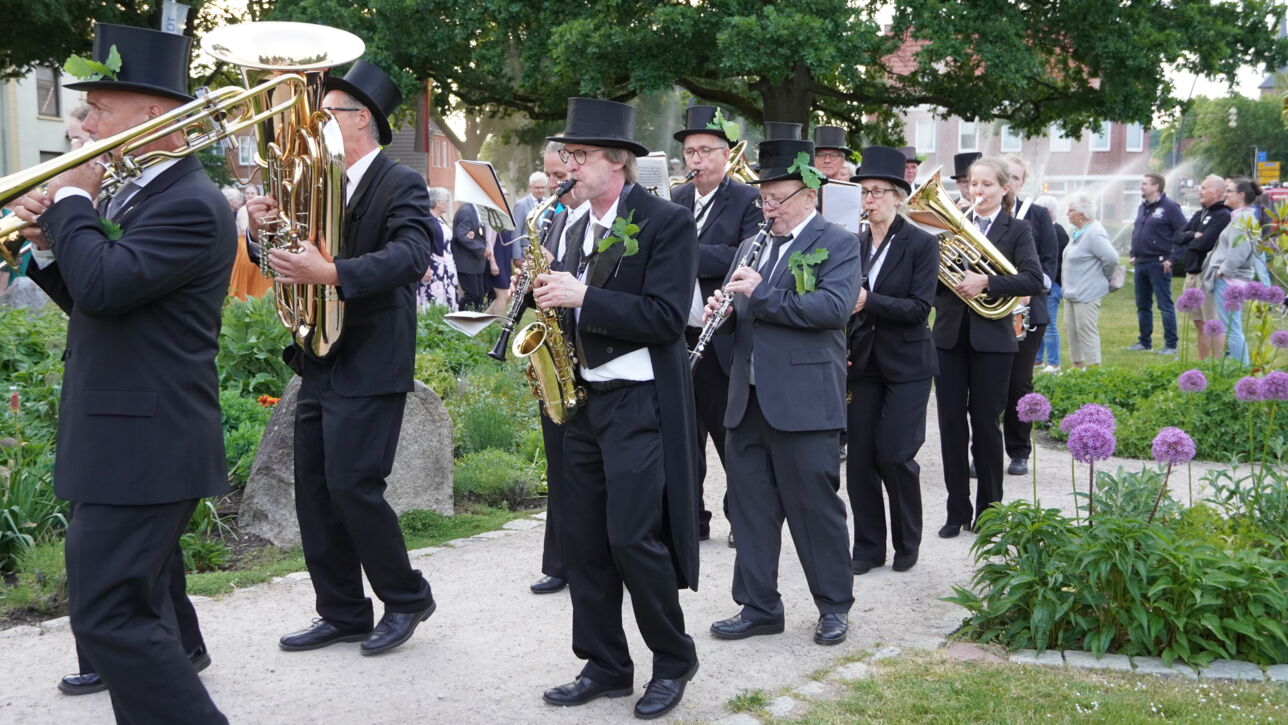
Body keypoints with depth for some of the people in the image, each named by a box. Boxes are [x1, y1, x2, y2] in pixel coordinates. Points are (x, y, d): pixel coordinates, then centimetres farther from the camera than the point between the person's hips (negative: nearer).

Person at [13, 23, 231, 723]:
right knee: (134, 611, 16)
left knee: (107, 615, -10)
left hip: (142, 448, -10)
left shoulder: (191, 206, -17)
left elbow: (104, 286, -29)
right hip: (124, 438, 10)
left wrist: (72, 201, -13)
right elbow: (88, 301, 20)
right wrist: (48, 242, 2)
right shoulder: (133, 194, 14)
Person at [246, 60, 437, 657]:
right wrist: (268, 230, -7)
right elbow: (299, 259, 15)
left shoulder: (401, 185, -9)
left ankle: (406, 598, 10)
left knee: (352, 486, -9)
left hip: (369, 366, -8)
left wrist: (331, 273, -39)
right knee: (314, 489, 8)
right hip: (318, 362, 8)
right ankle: (341, 613, 18)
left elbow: (410, 256, -26)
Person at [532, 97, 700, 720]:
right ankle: (604, 666, 18)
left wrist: (582, 297, -22)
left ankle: (673, 660, 10)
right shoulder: (580, 229, 14)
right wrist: (552, 299, 2)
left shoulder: (666, 223, -10)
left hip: (640, 404, -8)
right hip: (584, 399, 8)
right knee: (584, 540, 8)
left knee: (632, 538, -9)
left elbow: (666, 318, -19)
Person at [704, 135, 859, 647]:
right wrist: (723, 310, 0)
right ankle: (759, 606, 19)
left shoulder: (838, 244, -4)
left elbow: (836, 306, -19)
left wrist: (761, 295, -20)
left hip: (804, 402, -6)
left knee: (814, 505, 1)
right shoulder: (754, 246, 17)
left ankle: (834, 605, 16)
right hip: (748, 400, 7)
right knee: (750, 507, 9)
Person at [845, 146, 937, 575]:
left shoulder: (921, 245, -7)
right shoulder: (853, 244, 6)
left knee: (895, 455, -6)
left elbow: (919, 307, -16)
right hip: (863, 362, 4)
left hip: (906, 365, -4)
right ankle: (868, 546, 14)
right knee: (860, 456, 3)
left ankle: (908, 543, 14)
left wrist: (869, 302, -27)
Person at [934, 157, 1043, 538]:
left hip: (991, 339, -3)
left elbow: (1034, 280, -13)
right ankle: (957, 510, 13)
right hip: (950, 336, 3)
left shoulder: (1016, 230, 1)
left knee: (985, 423, 3)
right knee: (951, 422, 4)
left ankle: (988, 510, 15)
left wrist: (985, 282, -23)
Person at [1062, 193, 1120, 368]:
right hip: (1072, 292, 10)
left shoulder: (1094, 234, -20)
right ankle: (1078, 365, 23)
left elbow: (1111, 257, -26)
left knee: (1086, 331, -8)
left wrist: (1105, 276, -9)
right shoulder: (1078, 232, 11)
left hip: (1086, 294, -10)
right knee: (1071, 328, 14)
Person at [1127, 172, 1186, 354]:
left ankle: (1171, 344, -2)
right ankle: (1144, 341, 23)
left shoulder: (1170, 207, -9)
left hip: (1158, 264, -8)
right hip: (1141, 263, 8)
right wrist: (1133, 254, 14)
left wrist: (1172, 259, -16)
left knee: (1165, 305, -5)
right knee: (1142, 305, 13)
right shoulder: (1143, 207, 15)